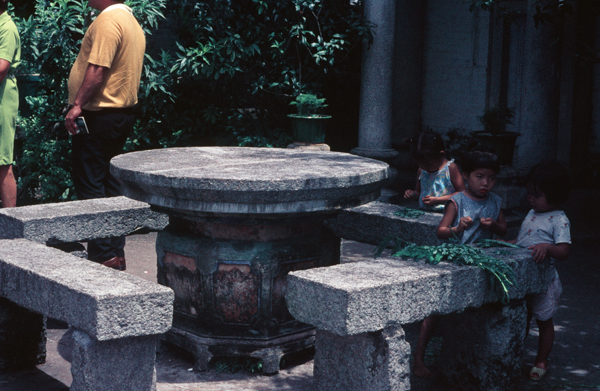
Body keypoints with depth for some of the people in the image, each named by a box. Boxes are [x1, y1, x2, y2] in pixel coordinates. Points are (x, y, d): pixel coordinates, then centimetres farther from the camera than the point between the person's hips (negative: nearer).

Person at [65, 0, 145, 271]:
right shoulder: (132, 22, 16)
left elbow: (98, 69, -24)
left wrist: (78, 104, -22)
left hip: (99, 114, -10)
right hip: (123, 113, 10)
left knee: (88, 183, -5)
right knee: (109, 183, 13)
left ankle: (103, 256, -6)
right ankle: (116, 253, 15)